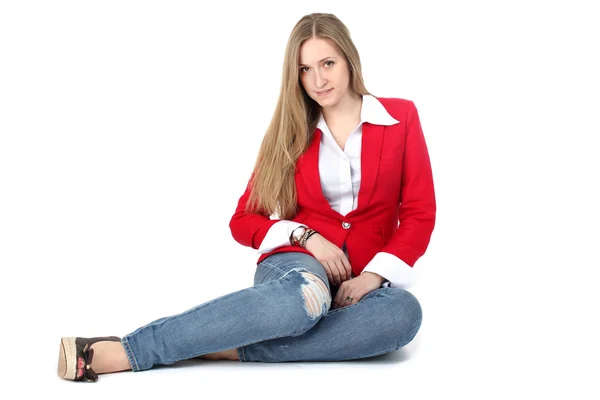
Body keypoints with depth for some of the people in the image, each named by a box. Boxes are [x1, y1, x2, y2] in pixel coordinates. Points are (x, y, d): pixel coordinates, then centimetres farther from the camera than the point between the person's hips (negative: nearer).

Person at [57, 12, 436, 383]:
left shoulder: (401, 117, 6)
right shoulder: (289, 131, 10)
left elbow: (419, 214, 1)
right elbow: (243, 221, 9)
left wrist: (373, 276, -13)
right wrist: (306, 236, -8)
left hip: (364, 281, 1)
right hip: (298, 264, -1)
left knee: (404, 312, -37)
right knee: (306, 297, -41)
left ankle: (228, 348, -35)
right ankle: (122, 350, -39)